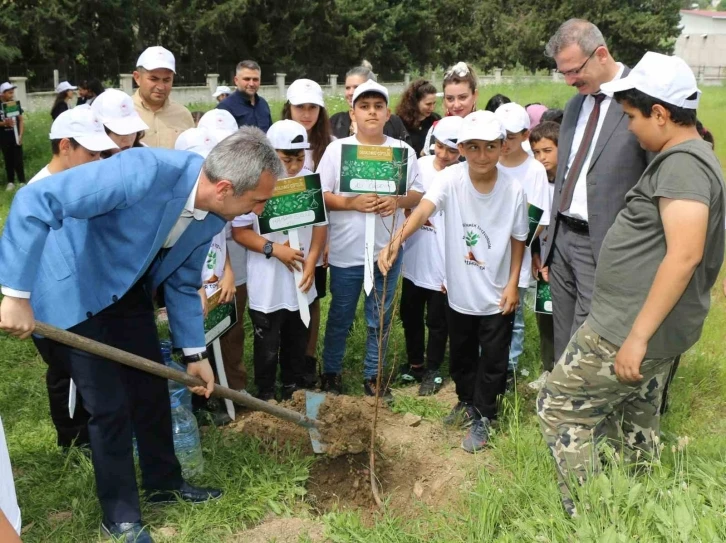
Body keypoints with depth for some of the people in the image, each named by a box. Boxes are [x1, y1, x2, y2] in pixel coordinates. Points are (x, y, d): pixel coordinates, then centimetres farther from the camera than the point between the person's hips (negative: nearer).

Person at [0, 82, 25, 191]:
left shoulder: (15, 104, 0)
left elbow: (21, 120, 1)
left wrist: (20, 135, -7)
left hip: (15, 137, 0)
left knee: (18, 160, 1)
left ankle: (22, 181, 8)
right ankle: (10, 182, 14)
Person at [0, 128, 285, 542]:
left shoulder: (213, 217, -10)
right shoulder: (145, 171, -35)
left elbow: (183, 283, 4)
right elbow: (34, 202, -36)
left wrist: (195, 353, 5)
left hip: (127, 293, 7)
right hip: (71, 293, -7)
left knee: (152, 390, 13)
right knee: (111, 404, -2)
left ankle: (164, 482, 36)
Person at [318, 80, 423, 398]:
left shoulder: (403, 150, 3)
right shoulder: (337, 149, -3)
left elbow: (418, 193, 5)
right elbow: (320, 196, -5)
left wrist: (398, 201, -16)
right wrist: (352, 203, -20)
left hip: (388, 249, 2)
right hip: (347, 251, -2)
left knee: (380, 318, 13)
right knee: (340, 317, 12)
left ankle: (372, 376, 29)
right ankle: (331, 372, 31)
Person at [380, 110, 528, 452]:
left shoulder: (513, 190, -14)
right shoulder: (450, 179, -17)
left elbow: (518, 239, -1)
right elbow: (422, 210, -34)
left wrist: (513, 283, -3)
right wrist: (395, 241, -51)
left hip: (497, 293, -1)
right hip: (460, 291, 1)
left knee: (493, 359, 11)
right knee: (460, 354, 21)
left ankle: (482, 417, 33)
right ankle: (467, 402, 47)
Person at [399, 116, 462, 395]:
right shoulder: (419, 166, -2)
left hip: (443, 266, -4)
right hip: (414, 260, 4)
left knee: (437, 322, 11)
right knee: (410, 316, 18)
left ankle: (432, 371, 30)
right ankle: (414, 364, 38)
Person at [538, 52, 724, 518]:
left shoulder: (682, 162, -18)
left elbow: (684, 254, -28)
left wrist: (637, 336, -27)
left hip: (633, 329, -10)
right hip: (655, 328, 10)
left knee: (559, 408, -1)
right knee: (636, 421, 20)